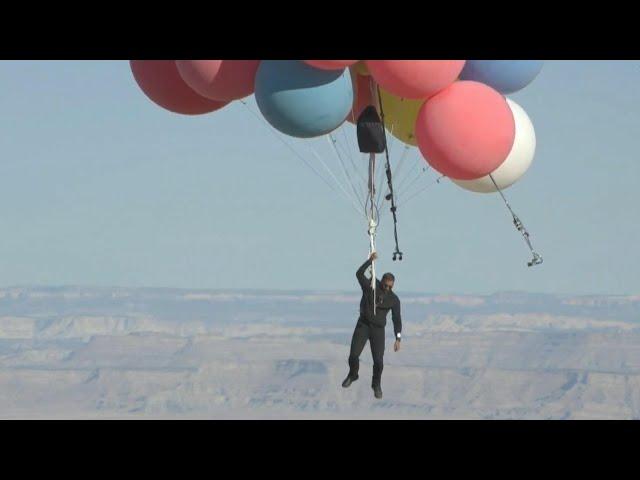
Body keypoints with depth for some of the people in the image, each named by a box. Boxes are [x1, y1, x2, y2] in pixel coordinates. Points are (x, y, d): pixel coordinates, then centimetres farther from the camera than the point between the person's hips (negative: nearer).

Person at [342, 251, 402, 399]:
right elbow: (359, 274, -20)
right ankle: (352, 375, 26)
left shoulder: (394, 299, -5)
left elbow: (397, 320, -2)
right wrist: (370, 261, -29)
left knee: (378, 360, -8)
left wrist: (398, 339, -9)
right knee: (354, 355, -7)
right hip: (363, 325, 0)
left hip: (378, 329, 0)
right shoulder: (370, 286, -6)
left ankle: (376, 385, 18)